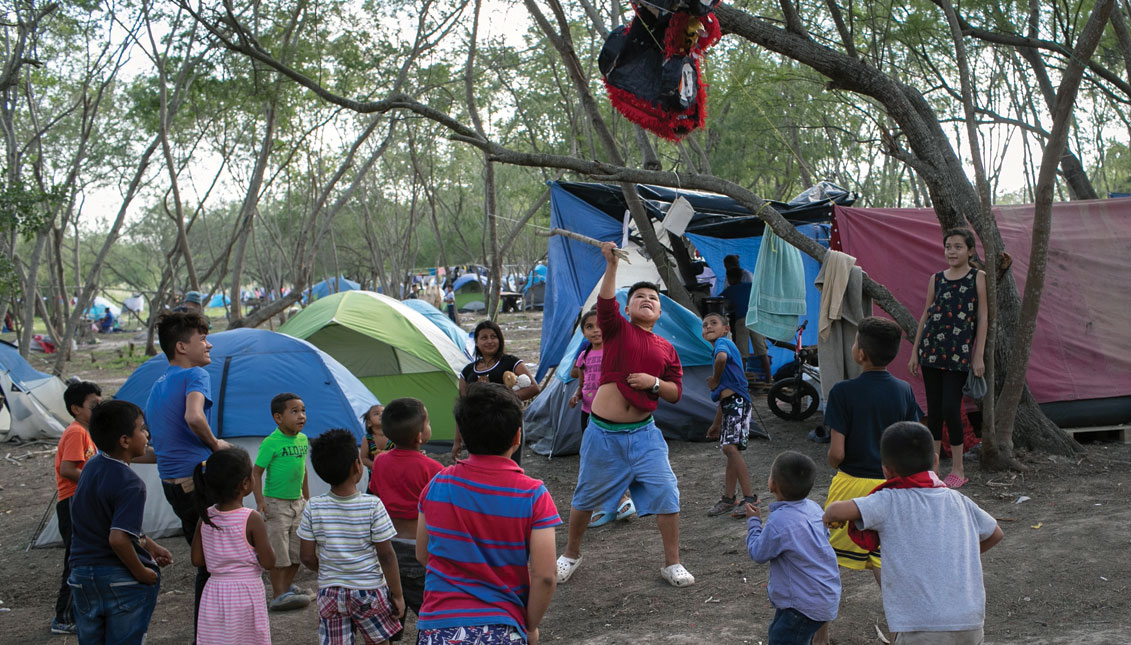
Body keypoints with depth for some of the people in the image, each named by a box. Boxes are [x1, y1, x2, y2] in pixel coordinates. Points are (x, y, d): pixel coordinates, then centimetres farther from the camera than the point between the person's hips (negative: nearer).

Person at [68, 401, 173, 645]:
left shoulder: (92, 466, 7)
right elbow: (118, 538, -30)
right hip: (122, 579, -7)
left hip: (82, 576, 7)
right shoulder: (130, 485, -20)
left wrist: (151, 546, 19)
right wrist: (142, 573, -16)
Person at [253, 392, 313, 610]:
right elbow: (256, 472, -13)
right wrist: (260, 501, -20)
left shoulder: (303, 439, 5)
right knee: (278, 551, -3)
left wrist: (306, 497, 22)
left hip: (297, 502, 7)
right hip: (276, 503, -7)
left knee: (297, 549, 13)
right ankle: (279, 595, 2)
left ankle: (288, 586, 29)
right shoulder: (271, 443, -16)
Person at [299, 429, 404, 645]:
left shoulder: (313, 508, -8)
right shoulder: (372, 506, -15)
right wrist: (397, 595, -1)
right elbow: (386, 555, -11)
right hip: (369, 590, -2)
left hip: (330, 592, 2)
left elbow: (307, 556, -3)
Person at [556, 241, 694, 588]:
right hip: (603, 433, -2)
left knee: (666, 493, -6)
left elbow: (676, 391, 9)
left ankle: (672, 563, 9)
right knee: (586, 496, 12)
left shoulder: (666, 349, 7)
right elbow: (605, 303, -20)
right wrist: (611, 264, -30)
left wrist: (654, 382, -11)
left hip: (643, 434, 2)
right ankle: (571, 554, 33)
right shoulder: (617, 329, 0)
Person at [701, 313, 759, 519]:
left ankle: (750, 498, -17)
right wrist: (717, 423, 29)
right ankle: (728, 499, 21)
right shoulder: (725, 346, 25)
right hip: (730, 403, 10)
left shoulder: (723, 342, -4)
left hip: (737, 401, -10)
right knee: (730, 449, 14)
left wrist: (715, 380, -14)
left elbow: (722, 357, -33)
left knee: (730, 447, -18)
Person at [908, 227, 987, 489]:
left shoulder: (978, 277, 1)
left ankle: (958, 469, 3)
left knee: (950, 407, -9)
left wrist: (978, 356, -6)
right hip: (932, 349, 4)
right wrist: (915, 352, 14)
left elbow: (982, 317, -1)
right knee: (933, 408, 7)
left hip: (959, 352, -4)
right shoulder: (936, 279, 12)